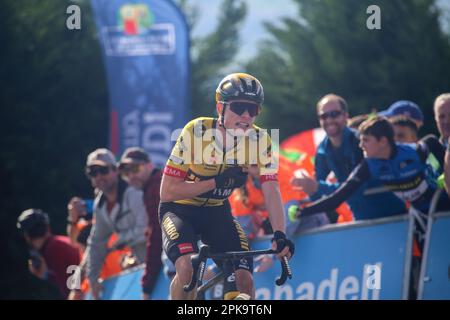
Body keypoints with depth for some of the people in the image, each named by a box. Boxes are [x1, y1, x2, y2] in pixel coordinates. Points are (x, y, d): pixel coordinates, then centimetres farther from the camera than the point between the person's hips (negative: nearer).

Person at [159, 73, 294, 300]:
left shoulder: (260, 140, -15)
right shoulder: (197, 132, -24)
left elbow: (271, 192, -20)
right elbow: (167, 191, -23)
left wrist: (279, 235, -36)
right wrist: (217, 182, -30)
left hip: (217, 212, 3)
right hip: (180, 210, -3)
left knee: (243, 280, -14)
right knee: (188, 267, -30)